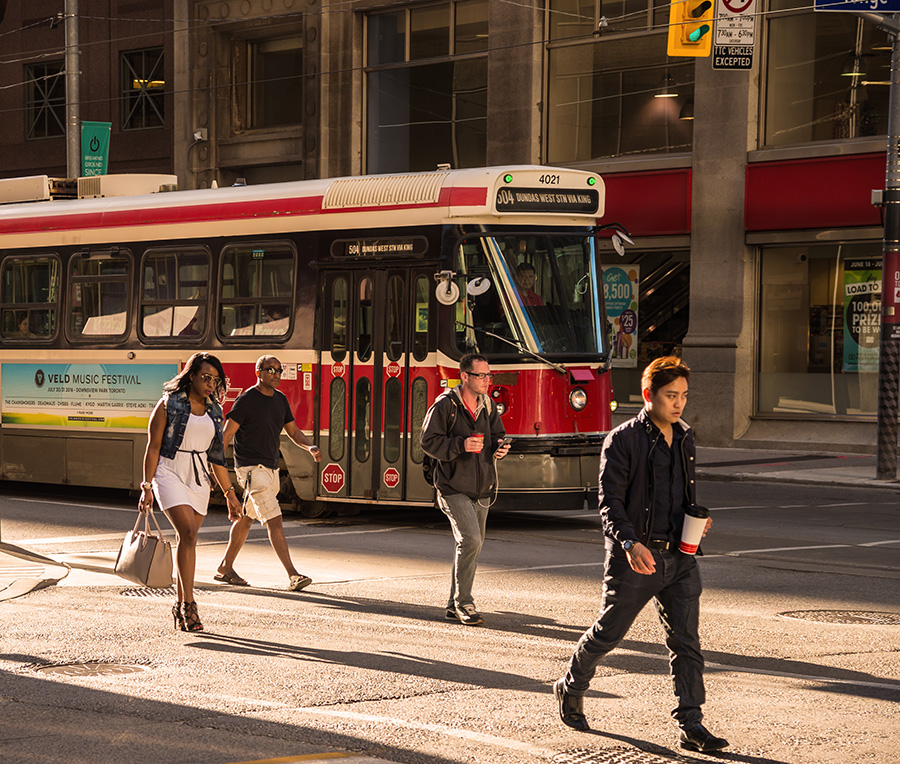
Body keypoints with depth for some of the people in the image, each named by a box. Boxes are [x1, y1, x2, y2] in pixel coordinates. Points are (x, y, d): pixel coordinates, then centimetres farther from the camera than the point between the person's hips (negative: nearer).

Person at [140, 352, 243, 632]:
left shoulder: (214, 411, 11)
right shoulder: (169, 404, -3)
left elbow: (216, 456, 15)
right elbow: (153, 447, -4)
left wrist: (230, 494, 13)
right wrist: (147, 486, -9)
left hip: (199, 480, 5)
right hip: (170, 474, -5)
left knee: (186, 539, 6)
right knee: (187, 532, -20)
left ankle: (180, 606, 16)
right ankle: (188, 604, -19)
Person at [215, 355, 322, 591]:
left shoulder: (280, 399, 10)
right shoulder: (246, 400, -12)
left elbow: (293, 431, 17)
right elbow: (226, 434, -12)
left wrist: (310, 447, -3)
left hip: (271, 469, 8)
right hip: (251, 468, -8)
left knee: (246, 518, 17)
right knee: (274, 521, -14)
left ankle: (225, 568, 29)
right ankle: (293, 576, -18)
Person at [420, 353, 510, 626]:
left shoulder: (487, 405, 7)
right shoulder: (445, 405, -11)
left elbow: (497, 435, 19)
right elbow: (428, 441, -12)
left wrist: (499, 447, -5)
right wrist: (461, 445, -25)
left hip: (481, 490, 7)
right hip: (454, 488, -7)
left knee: (471, 546, 12)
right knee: (470, 540, -19)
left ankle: (455, 607, 23)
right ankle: (463, 603, -8)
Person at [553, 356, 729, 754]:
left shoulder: (684, 438, 11)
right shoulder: (623, 440, -10)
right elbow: (610, 502, -15)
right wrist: (630, 544, -30)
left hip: (679, 558, 5)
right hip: (635, 557, -5)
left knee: (686, 640, -2)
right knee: (607, 632, 8)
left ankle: (690, 724, 0)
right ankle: (571, 690, 33)